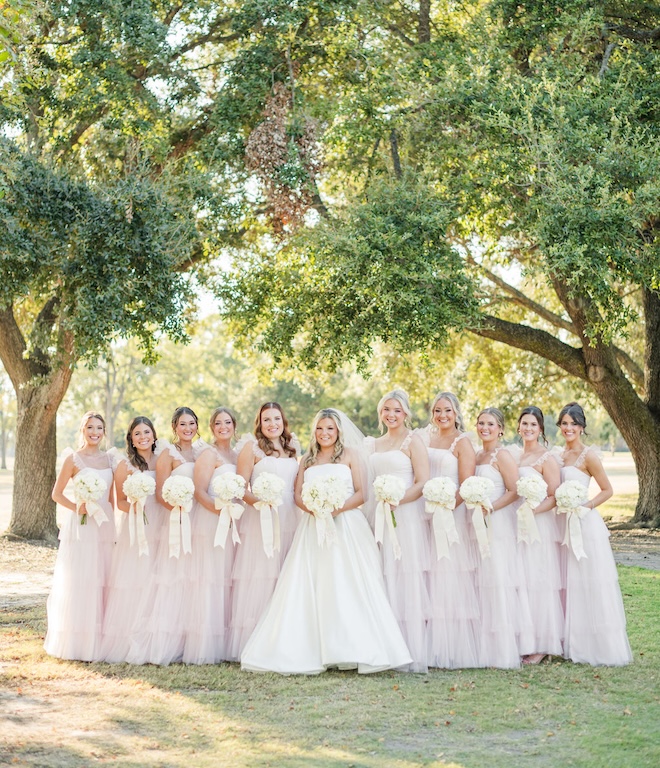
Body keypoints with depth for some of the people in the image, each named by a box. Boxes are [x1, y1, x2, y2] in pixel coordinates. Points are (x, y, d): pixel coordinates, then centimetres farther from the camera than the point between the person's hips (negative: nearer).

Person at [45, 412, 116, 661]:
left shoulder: (110, 459, 10)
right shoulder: (74, 459, -3)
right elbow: (57, 493, -1)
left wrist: (112, 526, 12)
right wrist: (77, 507, -16)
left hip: (105, 526, 4)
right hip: (80, 527, -4)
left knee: (102, 581, 6)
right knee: (78, 582, -2)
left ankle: (98, 640, 15)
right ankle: (75, 643, 6)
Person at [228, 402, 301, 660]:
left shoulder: (293, 447, 16)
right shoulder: (252, 447, 1)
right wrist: (257, 501, -22)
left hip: (290, 520, 5)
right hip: (260, 521, -5)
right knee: (259, 579, -7)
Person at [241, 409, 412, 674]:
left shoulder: (350, 454, 8)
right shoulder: (307, 460, 18)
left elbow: (361, 493, 0)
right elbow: (298, 495, 9)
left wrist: (338, 508, -16)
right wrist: (313, 508, -12)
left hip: (346, 525, -3)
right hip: (313, 527, 3)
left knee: (346, 587, -11)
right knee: (310, 587, -4)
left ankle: (351, 650, -11)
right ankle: (311, 650, -3)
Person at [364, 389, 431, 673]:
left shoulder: (413, 442, -1)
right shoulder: (375, 444, 18)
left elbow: (423, 483, -9)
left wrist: (396, 500, -19)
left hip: (407, 516, -6)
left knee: (409, 583, -7)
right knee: (388, 582, 3)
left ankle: (414, 656, -3)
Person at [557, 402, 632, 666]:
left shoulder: (588, 455, -9)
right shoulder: (559, 455, 11)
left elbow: (607, 490, -8)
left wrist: (584, 506, -17)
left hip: (585, 523, -7)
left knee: (592, 583, -3)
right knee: (571, 584, 11)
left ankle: (601, 646, 5)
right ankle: (575, 644, 20)